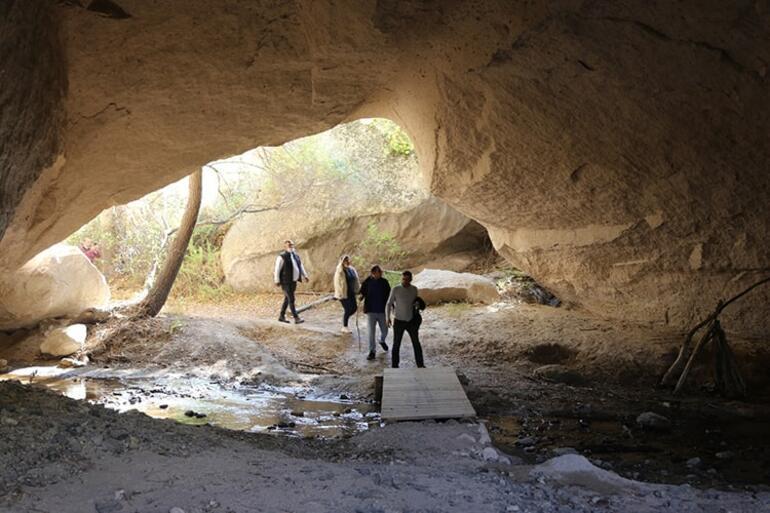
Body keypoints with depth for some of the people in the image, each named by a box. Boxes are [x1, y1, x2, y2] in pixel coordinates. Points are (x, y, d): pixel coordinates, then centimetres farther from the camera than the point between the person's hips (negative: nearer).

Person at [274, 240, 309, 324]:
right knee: (291, 300, -9)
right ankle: (296, 318, -7)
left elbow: (301, 266, 12)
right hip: (286, 282, -8)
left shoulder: (295, 255, 8)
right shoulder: (282, 257, -15)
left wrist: (305, 276, 1)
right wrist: (277, 281, -16)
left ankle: (281, 316, 25)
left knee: (287, 299, 14)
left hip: (293, 281, 8)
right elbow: (277, 269, -14)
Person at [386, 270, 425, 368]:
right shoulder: (395, 289, -11)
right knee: (396, 345, 5)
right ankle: (395, 366, 18)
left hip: (411, 321, 3)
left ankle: (420, 364, 21)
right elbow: (389, 303, -3)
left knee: (416, 343, 9)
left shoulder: (414, 289, -1)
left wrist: (418, 303, -3)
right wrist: (388, 317, -8)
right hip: (399, 321, -3)